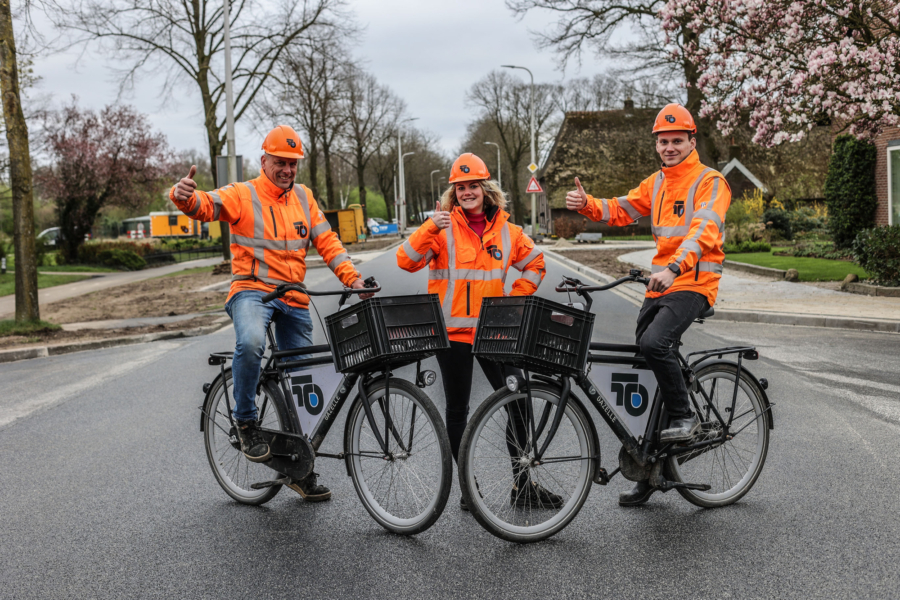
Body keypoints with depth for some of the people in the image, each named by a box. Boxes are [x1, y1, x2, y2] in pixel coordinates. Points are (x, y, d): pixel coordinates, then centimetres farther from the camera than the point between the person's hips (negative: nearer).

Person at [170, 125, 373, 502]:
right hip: (252, 291, -5)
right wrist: (185, 196, -43)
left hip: (295, 300, 5)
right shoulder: (242, 195, -1)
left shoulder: (303, 197, 13)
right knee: (250, 343, -38)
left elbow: (326, 241, 11)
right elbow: (206, 205, -19)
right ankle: (245, 422, -15)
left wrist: (353, 277, -3)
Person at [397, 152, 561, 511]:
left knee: (518, 403, 1)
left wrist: (517, 298, 7)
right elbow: (407, 261, -14)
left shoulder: (506, 231, 6)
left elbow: (534, 263, 20)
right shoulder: (444, 228, -3)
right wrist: (430, 228, -26)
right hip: (452, 331, -3)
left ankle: (522, 485, 13)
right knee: (457, 410, 6)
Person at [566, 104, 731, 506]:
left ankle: (685, 417, -8)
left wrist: (675, 267, -37)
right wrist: (587, 205, -10)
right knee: (645, 356, 5)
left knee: (654, 342, -31)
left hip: (693, 282, -7)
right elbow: (621, 210, 11)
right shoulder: (656, 183, 17)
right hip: (659, 284, 7)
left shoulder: (710, 182, -5)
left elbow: (704, 229, -21)